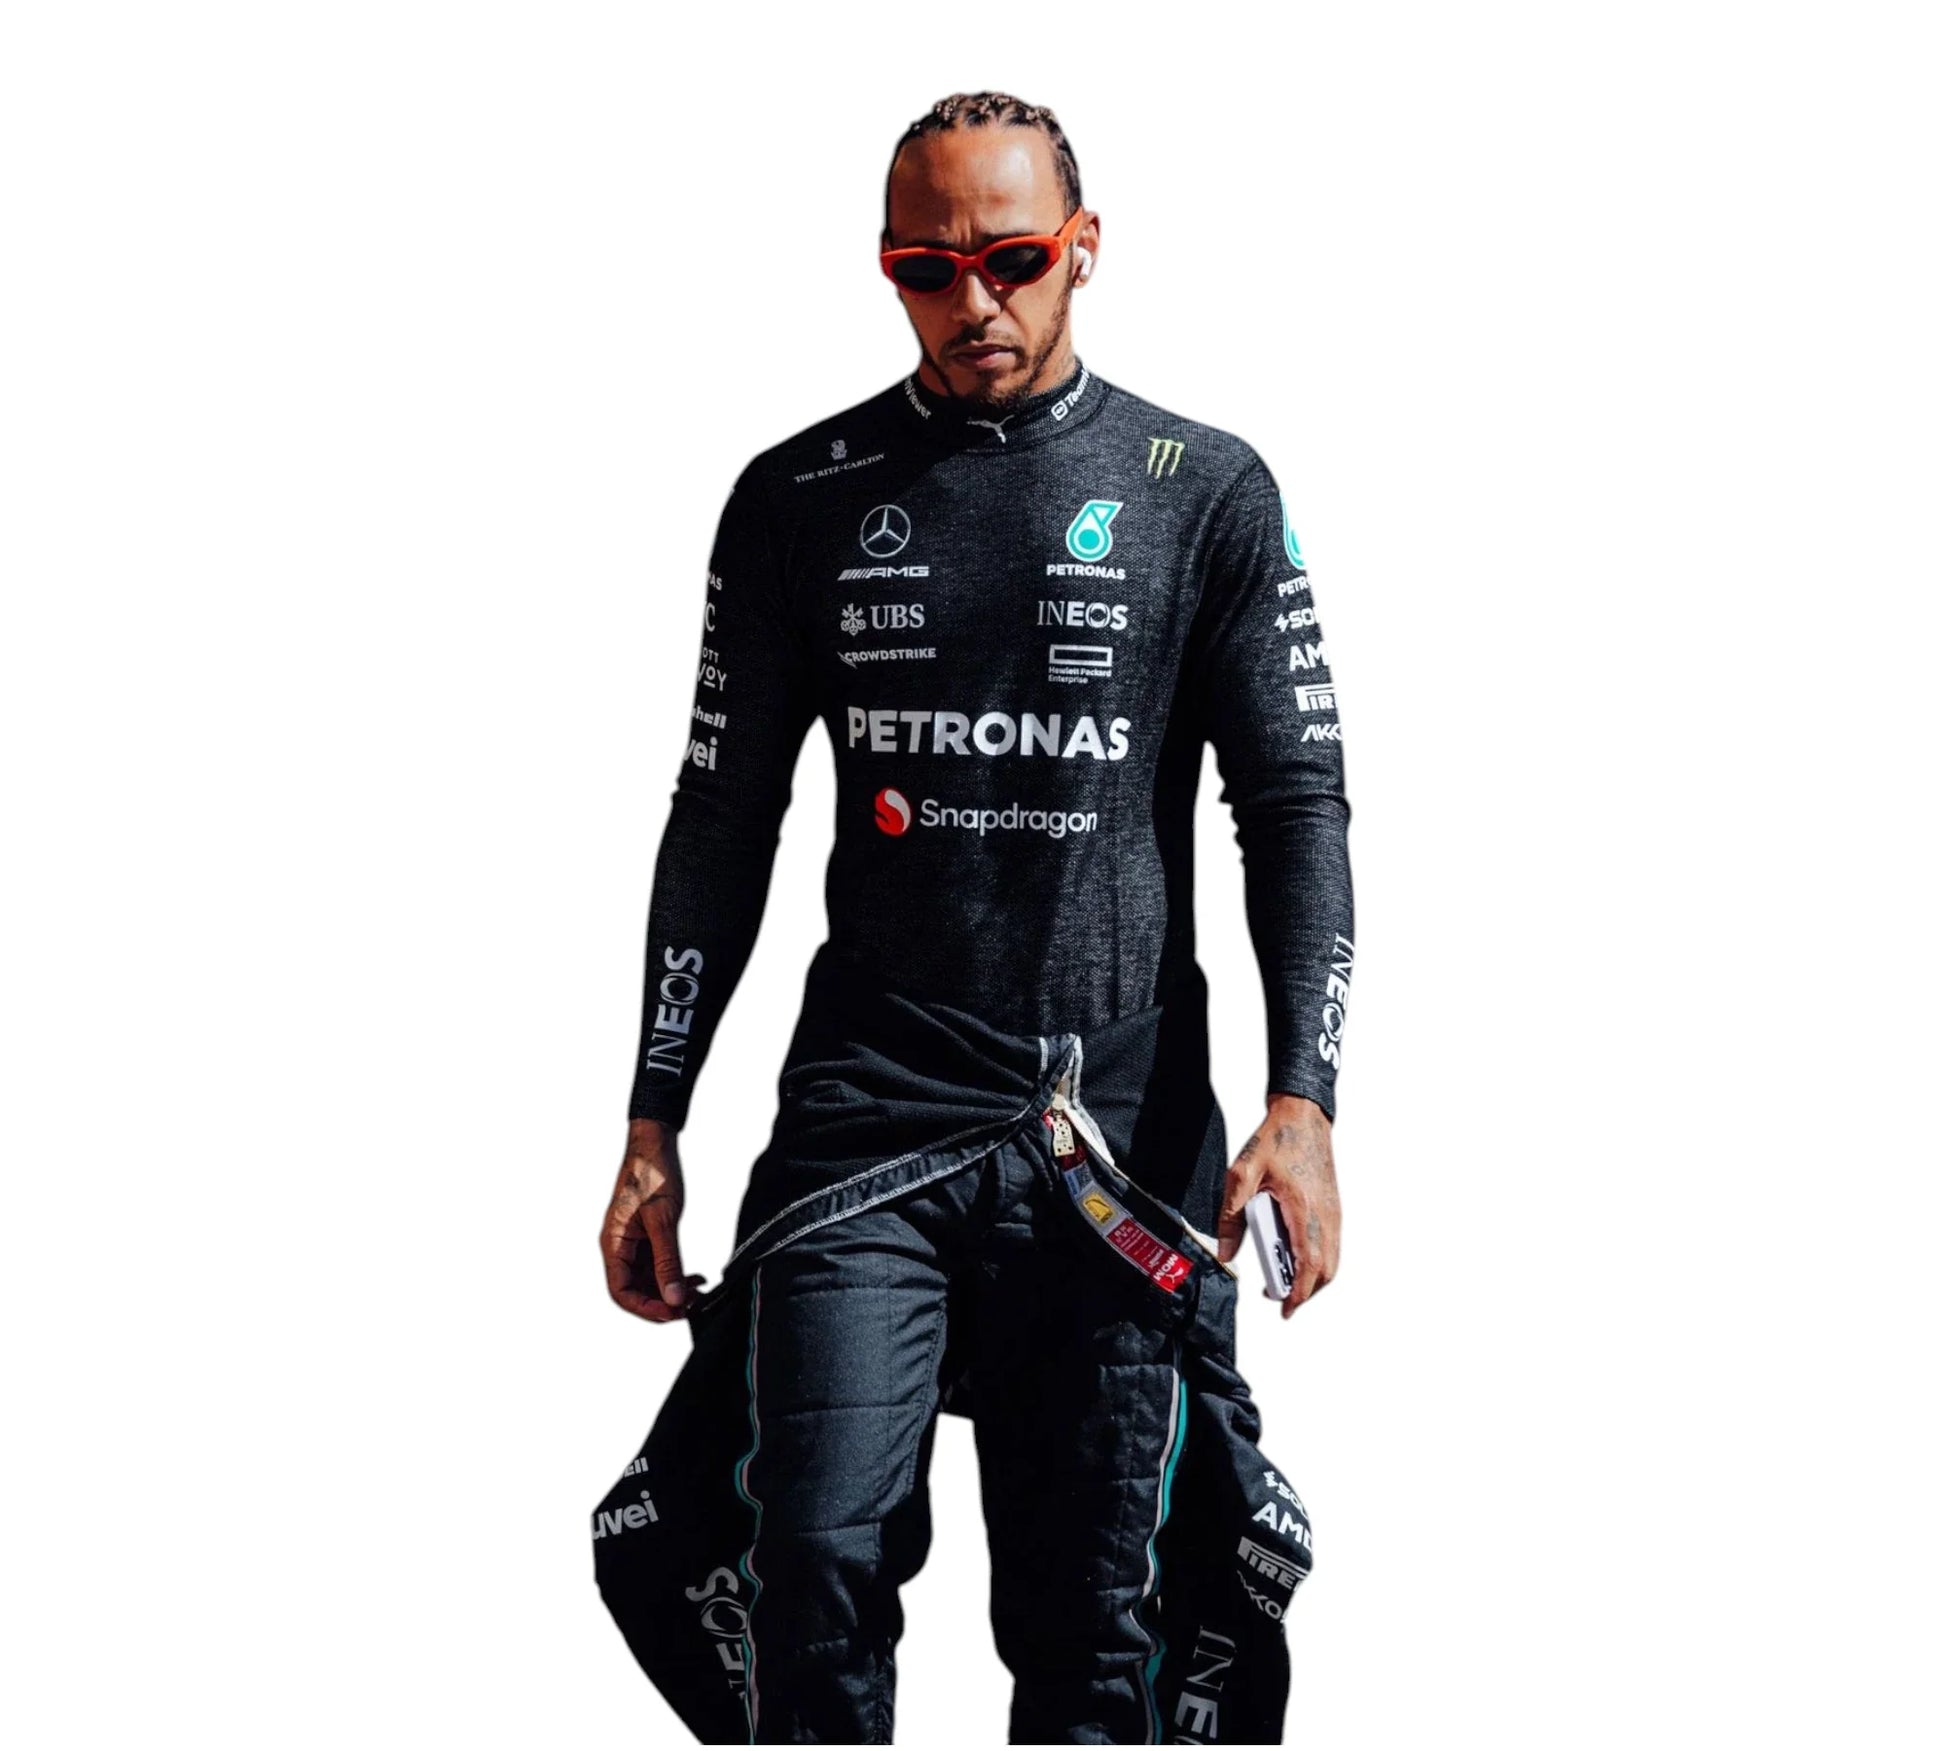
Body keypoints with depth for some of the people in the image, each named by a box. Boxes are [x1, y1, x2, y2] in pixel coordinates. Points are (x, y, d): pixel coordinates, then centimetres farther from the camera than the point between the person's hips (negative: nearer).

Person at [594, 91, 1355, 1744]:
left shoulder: (1208, 495, 5)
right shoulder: (800, 501, 9)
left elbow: (1298, 804, 3)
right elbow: (721, 825, 13)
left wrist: (1303, 1103, -10)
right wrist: (653, 1129, 9)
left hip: (1120, 1136, -1)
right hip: (866, 1117, 1)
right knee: (815, 1563, -14)